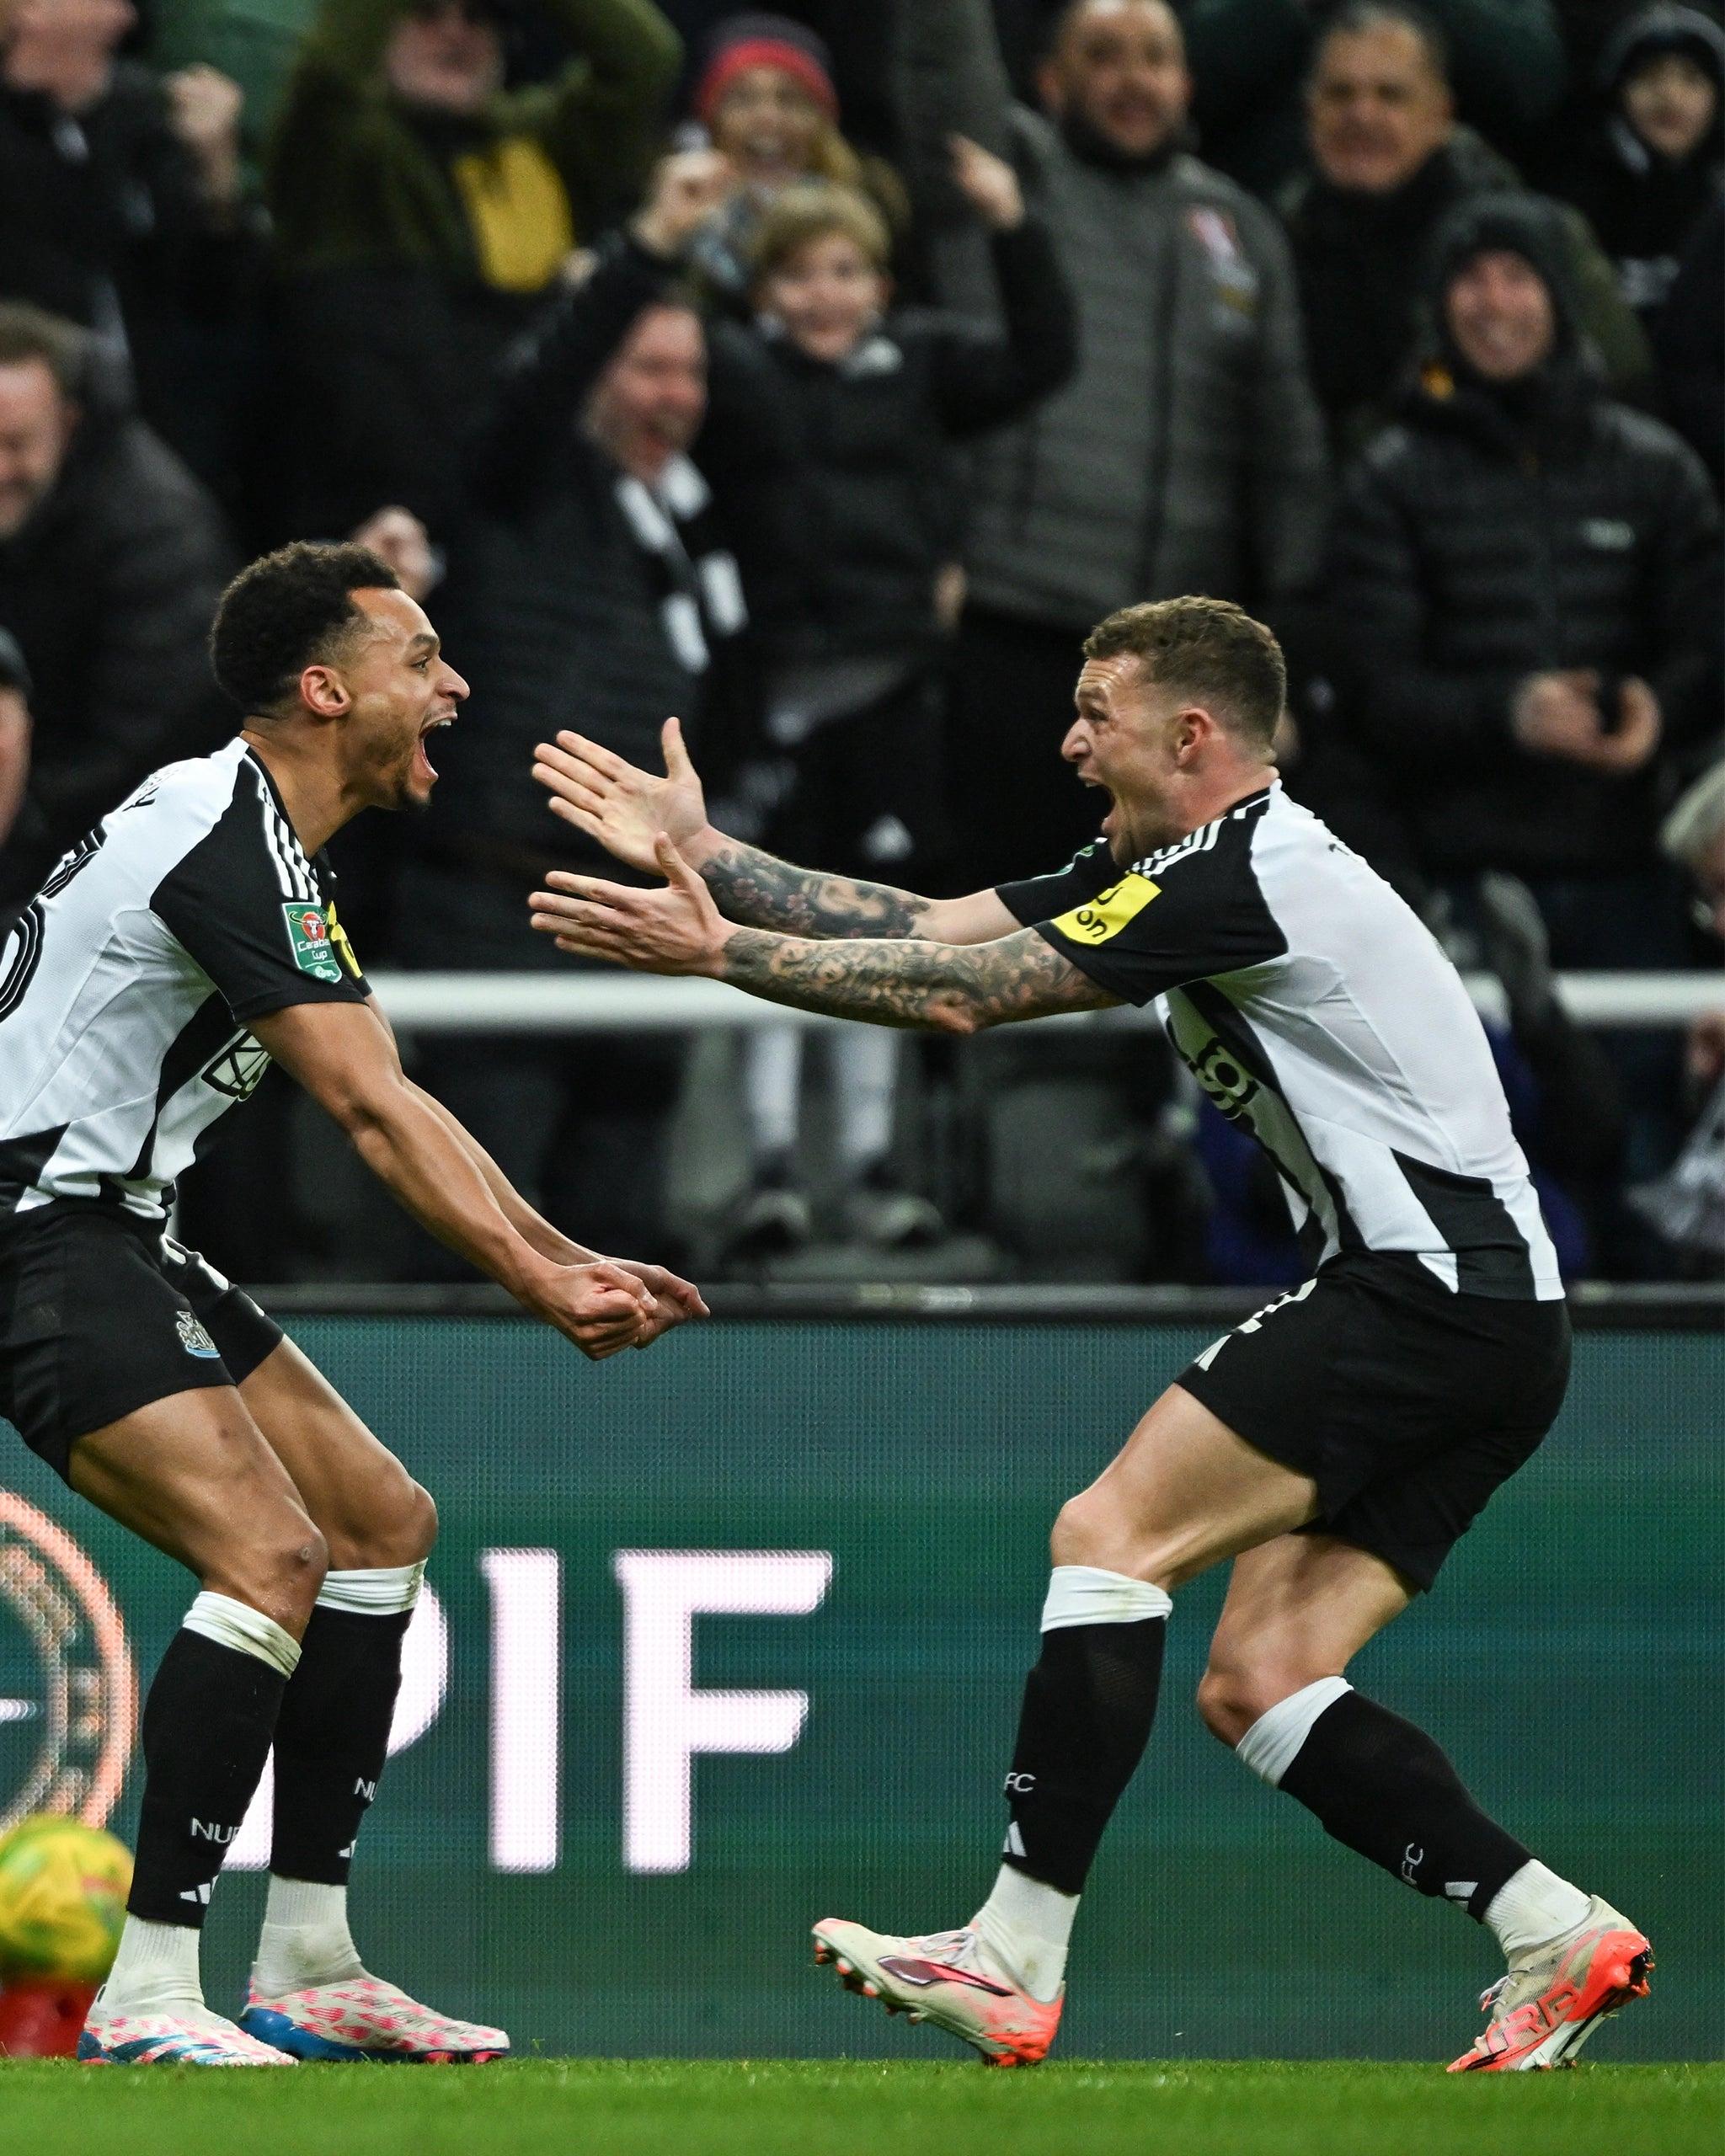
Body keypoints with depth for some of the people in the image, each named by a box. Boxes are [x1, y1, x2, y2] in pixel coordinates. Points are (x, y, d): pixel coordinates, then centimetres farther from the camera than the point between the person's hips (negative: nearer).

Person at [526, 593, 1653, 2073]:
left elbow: (961, 997, -15)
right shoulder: (1166, 869, 16)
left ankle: (1017, 1959, -18)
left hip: (1426, 1286, -10)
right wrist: (704, 853, 14)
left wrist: (720, 950, -8)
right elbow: (937, 929, 15)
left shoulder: (1240, 876, -14)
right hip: (1484, 1317, 10)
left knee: (1111, 1534, -14)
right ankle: (1561, 1939, 1)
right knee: (1253, 1683, 5)